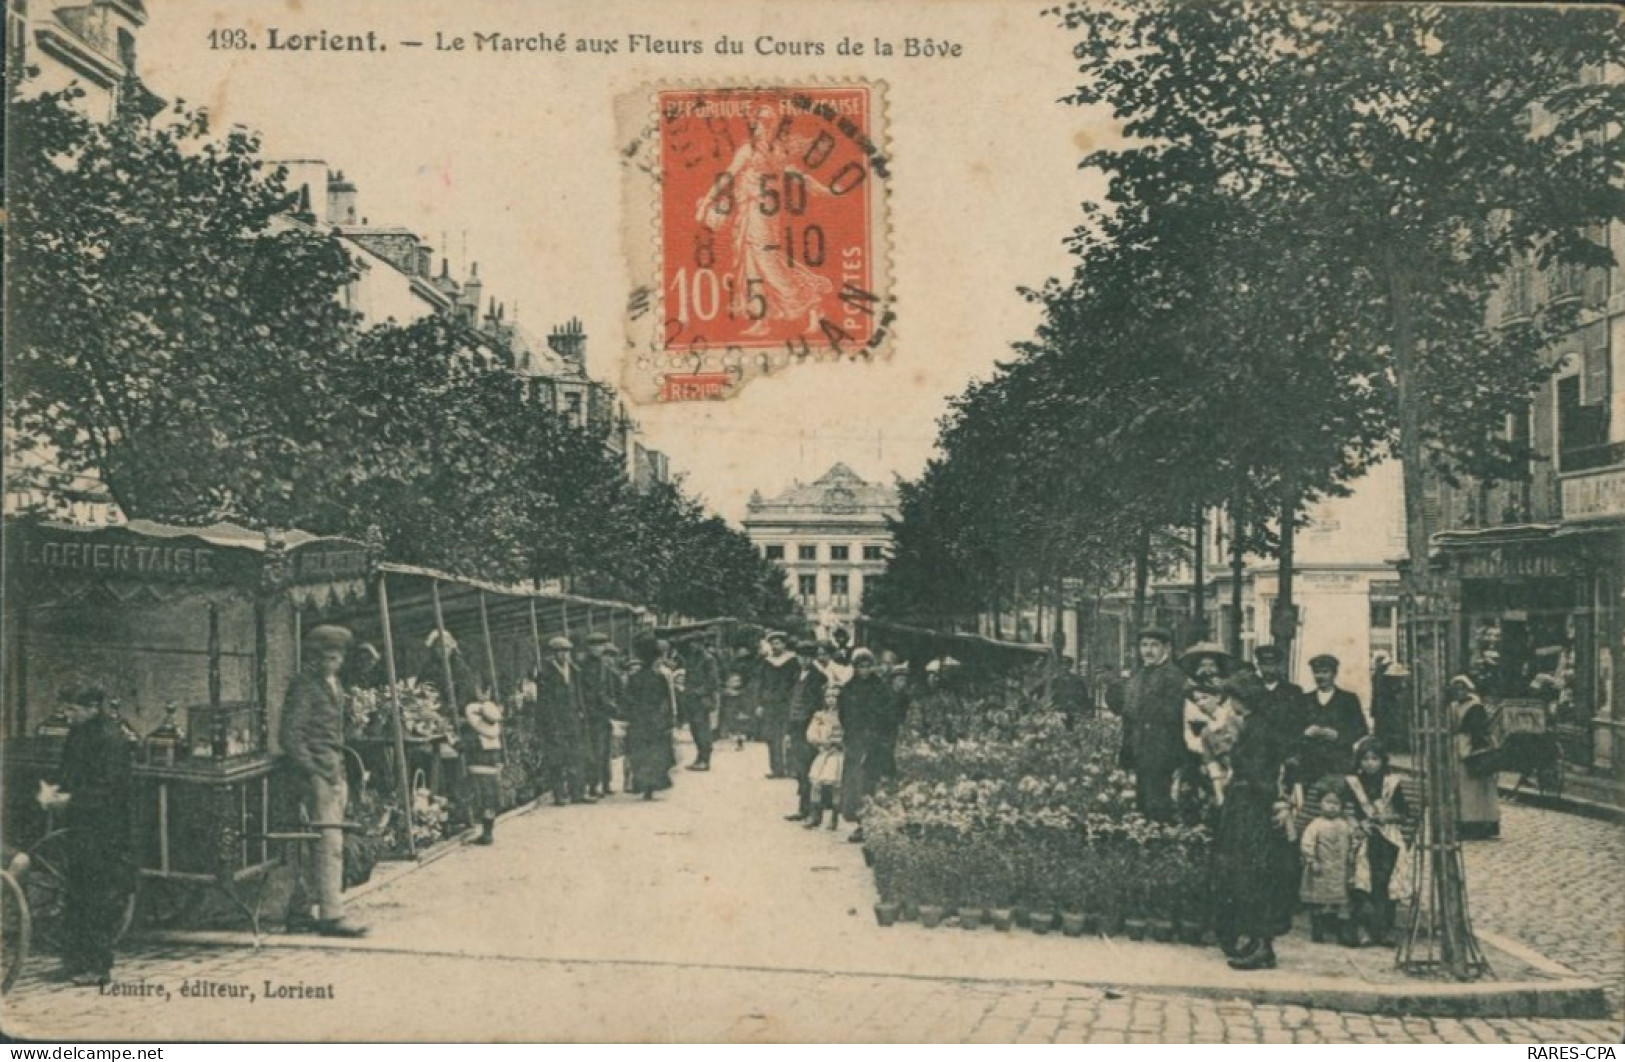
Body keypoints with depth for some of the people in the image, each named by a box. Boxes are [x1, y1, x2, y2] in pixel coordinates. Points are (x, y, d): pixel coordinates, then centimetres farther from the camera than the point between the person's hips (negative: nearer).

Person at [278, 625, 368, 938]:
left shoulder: (334, 686, 19)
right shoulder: (304, 686, -9)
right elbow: (289, 734, -15)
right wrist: (311, 772, -19)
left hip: (333, 774, 9)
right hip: (316, 774, -9)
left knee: (313, 848, 11)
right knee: (329, 844, -12)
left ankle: (298, 914, 18)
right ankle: (331, 916, -12)